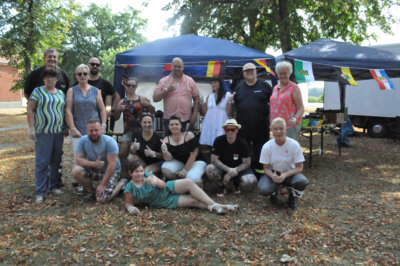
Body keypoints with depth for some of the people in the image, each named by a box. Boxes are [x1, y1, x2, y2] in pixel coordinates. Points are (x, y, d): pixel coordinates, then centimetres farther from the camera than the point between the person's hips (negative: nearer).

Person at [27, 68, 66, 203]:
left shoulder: (61, 93, 13)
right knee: (42, 162, -5)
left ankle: (53, 186, 24)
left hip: (58, 132, 5)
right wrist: (31, 128, -11)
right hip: (43, 133, -5)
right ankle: (40, 192, 3)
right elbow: (30, 110, -4)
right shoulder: (38, 91, -1)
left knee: (56, 161, 10)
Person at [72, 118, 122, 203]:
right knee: (76, 171, -23)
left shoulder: (110, 142, -24)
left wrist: (103, 184, -24)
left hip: (110, 172, -5)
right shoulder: (83, 140, -10)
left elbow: (112, 165, -24)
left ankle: (119, 185, 9)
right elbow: (78, 160, -14)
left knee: (101, 199, -21)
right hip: (93, 170, 5)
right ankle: (91, 191, 2)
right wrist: (94, 164, -31)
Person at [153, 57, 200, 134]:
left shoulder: (190, 81, 8)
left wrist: (195, 114, 0)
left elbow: (196, 98, 8)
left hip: (186, 120, 1)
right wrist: (166, 90, -13)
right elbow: (155, 98, 0)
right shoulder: (163, 81, 5)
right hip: (169, 119, 0)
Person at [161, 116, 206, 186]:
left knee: (192, 179, -31)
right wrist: (164, 151, -33)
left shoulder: (189, 135, -16)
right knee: (165, 169, -25)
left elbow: (193, 154, -16)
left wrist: (185, 170, -16)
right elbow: (169, 159, -12)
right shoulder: (166, 140, -5)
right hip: (179, 163, 4)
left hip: (195, 162, -3)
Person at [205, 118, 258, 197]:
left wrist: (234, 171, -23)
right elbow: (214, 159, -15)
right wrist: (228, 169, -27)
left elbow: (246, 163, -10)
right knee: (209, 169, -32)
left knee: (251, 181, -30)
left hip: (239, 169, 0)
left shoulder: (243, 143, -12)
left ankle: (236, 183, 8)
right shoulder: (218, 141, -12)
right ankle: (223, 185, -1)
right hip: (223, 168, 0)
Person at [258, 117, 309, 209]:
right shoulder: (266, 146, -13)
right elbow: (266, 168, -6)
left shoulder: (294, 145, -16)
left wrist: (285, 175, -30)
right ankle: (273, 193, 10)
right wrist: (273, 176, -30)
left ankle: (293, 196, 3)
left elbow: (299, 167, -12)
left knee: (302, 181, -34)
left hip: (290, 173, 0)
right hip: (273, 173, 0)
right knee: (263, 189, -30)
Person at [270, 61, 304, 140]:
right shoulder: (275, 88, 16)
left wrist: (296, 119, -24)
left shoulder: (294, 88, -3)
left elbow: (301, 108, -6)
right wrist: (271, 122, 15)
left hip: (290, 126, -6)